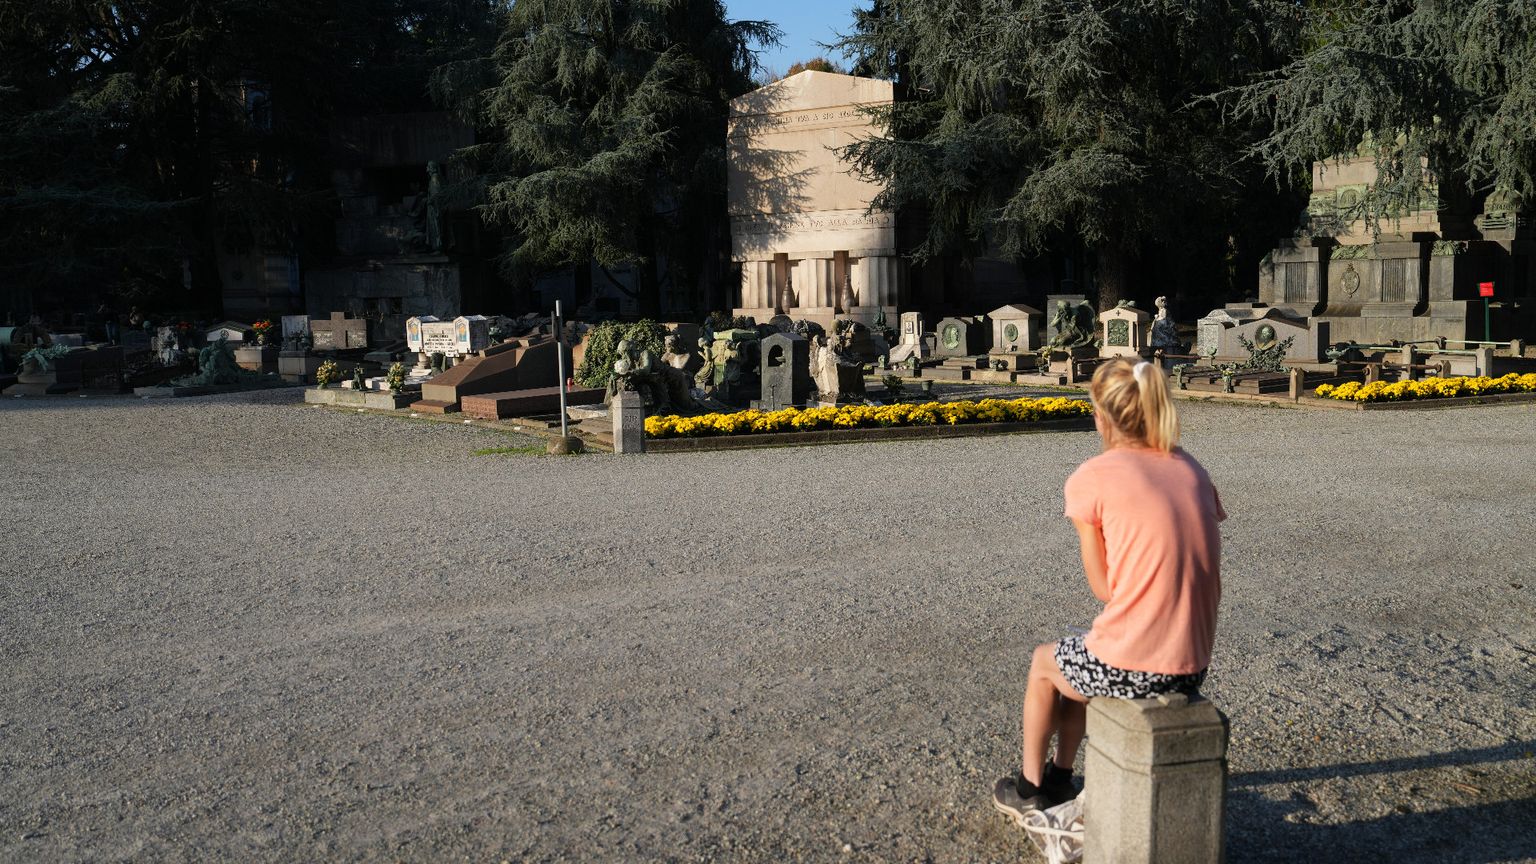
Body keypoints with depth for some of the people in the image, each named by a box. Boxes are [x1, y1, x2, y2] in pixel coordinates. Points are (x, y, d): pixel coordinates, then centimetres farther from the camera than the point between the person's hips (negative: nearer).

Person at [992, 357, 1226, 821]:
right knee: (1079, 660, 35)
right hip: (1194, 669, 6)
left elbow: (1103, 587, -4)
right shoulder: (1190, 469, 7)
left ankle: (1029, 790, 43)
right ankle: (1060, 779, 49)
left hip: (1128, 669, -6)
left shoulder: (1090, 478, -10)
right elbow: (1195, 565, 7)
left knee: (1045, 662, 29)